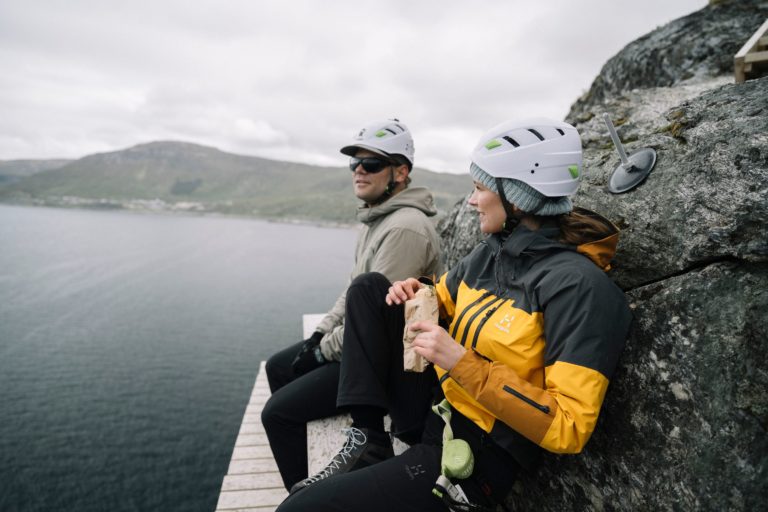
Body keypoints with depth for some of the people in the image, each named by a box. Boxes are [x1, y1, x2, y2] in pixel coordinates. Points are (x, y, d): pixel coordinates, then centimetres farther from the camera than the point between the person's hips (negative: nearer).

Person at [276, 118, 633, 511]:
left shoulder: (579, 285, -21)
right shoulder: (490, 252, 2)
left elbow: (569, 428, -23)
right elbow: (443, 304, 19)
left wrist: (463, 363, -29)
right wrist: (416, 299, -5)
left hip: (470, 460, -8)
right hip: (430, 403, 8)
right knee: (369, 287, 0)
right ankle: (367, 435, -4)